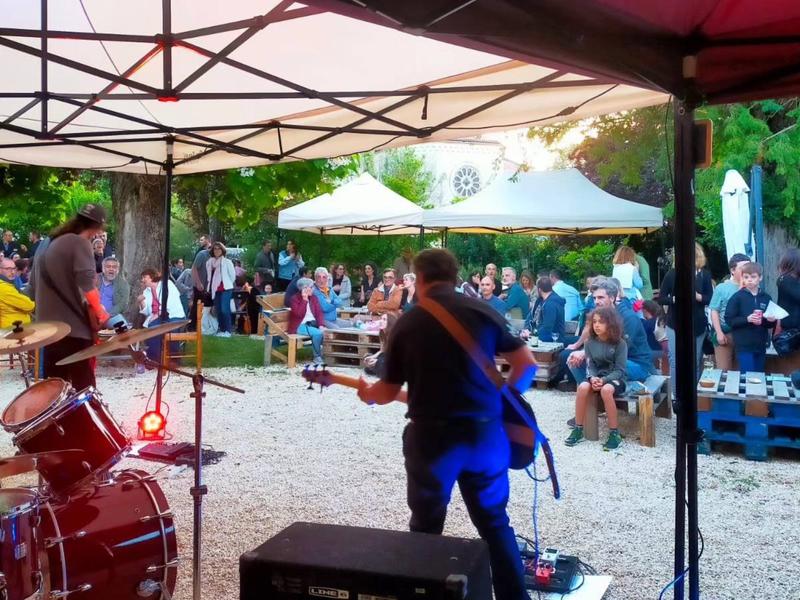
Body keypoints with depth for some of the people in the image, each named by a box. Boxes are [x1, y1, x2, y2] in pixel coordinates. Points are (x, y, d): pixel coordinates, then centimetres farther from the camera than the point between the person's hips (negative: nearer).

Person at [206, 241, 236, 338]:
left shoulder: (227, 262, -5)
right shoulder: (210, 262, 8)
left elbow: (233, 275, 2)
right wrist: (210, 286, 14)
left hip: (225, 288, -5)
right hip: (215, 289, 5)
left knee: (225, 309, -13)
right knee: (218, 310, 6)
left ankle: (228, 331, -8)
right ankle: (222, 330, 14)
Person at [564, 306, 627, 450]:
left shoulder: (620, 343, -9)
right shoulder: (590, 343, 2)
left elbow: (620, 370, -11)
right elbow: (590, 366, 1)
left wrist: (604, 380, -27)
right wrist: (592, 378, -22)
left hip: (615, 378, -3)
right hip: (596, 377, 3)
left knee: (606, 390, -38)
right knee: (583, 387, -30)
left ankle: (615, 434, -26)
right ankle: (578, 430, -18)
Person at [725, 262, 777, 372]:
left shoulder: (766, 298, 6)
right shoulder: (737, 297, -6)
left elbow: (771, 325, 14)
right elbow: (729, 320, -8)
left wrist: (772, 320, -8)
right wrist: (747, 319, -20)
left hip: (761, 345, 4)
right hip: (744, 346, -4)